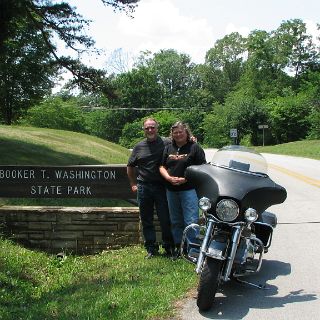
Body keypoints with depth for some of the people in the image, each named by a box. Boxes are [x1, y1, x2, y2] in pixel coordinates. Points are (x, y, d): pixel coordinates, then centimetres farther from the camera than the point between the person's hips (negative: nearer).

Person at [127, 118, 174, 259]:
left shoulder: (167, 143, 0)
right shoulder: (139, 147, 9)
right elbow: (130, 166, 18)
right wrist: (133, 184, 15)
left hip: (162, 187, -3)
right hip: (144, 188, 3)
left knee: (165, 219, 1)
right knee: (146, 220, 8)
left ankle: (169, 247, 16)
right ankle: (151, 248, 18)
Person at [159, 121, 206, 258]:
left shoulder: (195, 148, -2)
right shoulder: (168, 148, 14)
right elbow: (162, 167, 12)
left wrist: (185, 179, -17)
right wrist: (169, 178, -8)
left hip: (189, 189, -6)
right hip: (171, 190, 6)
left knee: (191, 222, -8)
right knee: (176, 222, 14)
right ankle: (178, 247, 25)